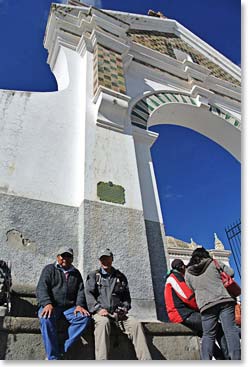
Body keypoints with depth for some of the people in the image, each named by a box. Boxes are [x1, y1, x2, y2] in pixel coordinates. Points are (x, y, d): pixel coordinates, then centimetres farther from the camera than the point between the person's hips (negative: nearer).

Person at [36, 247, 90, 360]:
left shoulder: (76, 273, 19)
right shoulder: (49, 269, 9)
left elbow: (81, 290, 10)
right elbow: (41, 288, -3)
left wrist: (79, 305, -10)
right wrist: (47, 304, -21)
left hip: (69, 307, 3)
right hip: (51, 306, -2)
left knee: (84, 317, -26)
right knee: (46, 318, -35)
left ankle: (63, 351, -22)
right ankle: (53, 357, -27)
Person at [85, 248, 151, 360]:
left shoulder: (120, 276, 19)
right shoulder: (93, 276, 12)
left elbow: (126, 296, 19)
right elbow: (89, 294, -1)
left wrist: (124, 308, -1)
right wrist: (98, 309, -16)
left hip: (117, 312, 3)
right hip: (100, 312, -2)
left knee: (135, 323, -23)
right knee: (103, 322, -36)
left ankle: (146, 360, -23)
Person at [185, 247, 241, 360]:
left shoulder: (188, 273, 13)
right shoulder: (214, 263, 10)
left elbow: (191, 290, 17)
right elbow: (230, 273, 12)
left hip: (206, 305, 1)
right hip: (225, 301, -1)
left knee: (208, 335, 7)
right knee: (230, 330, -1)